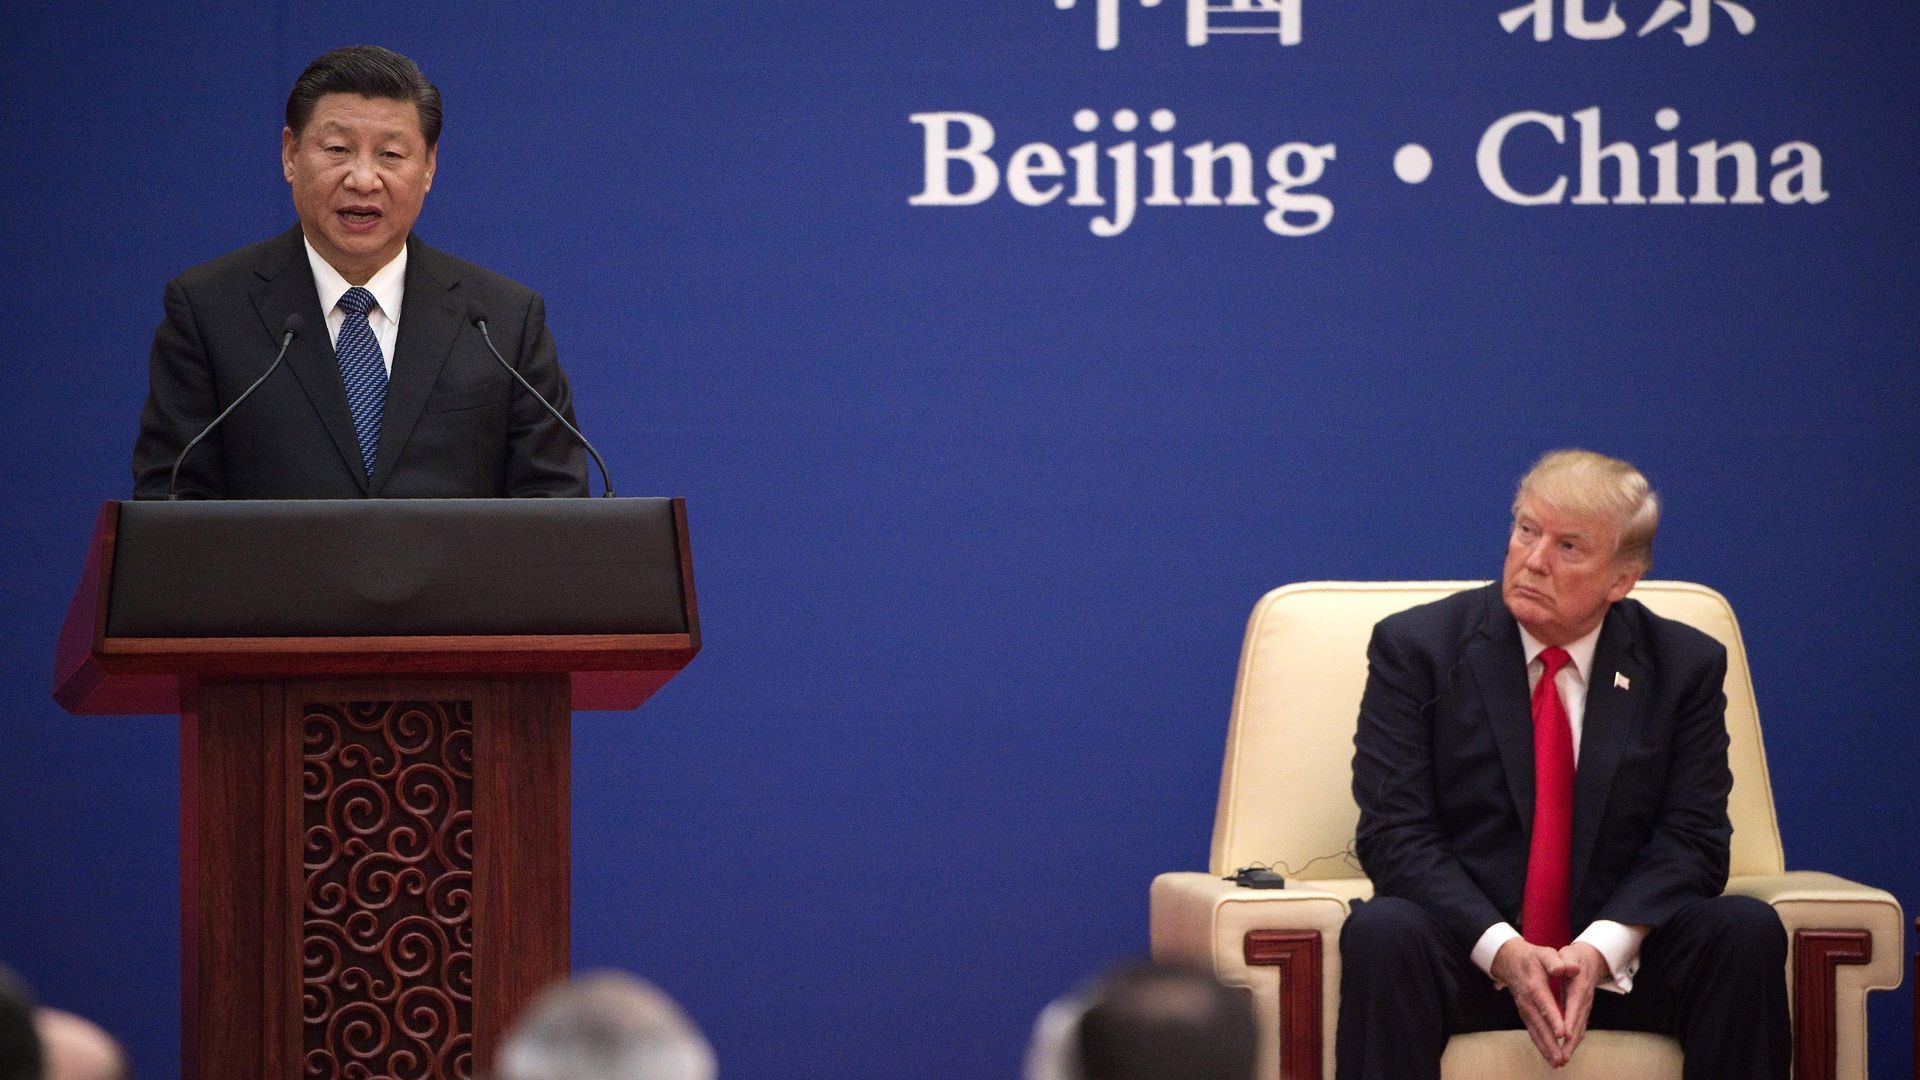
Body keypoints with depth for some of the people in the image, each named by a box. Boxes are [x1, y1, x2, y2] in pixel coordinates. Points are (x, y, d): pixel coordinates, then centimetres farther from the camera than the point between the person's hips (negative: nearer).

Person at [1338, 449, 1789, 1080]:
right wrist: (1502, 950, -23)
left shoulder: (1685, 666, 5)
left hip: (1615, 956, 2)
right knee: (1380, 933, -34)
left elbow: (1692, 839, -1)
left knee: (1747, 930, -25)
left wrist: (1601, 947, -20)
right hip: (1468, 949, -2)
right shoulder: (1415, 647, -1)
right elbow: (1395, 833, -8)